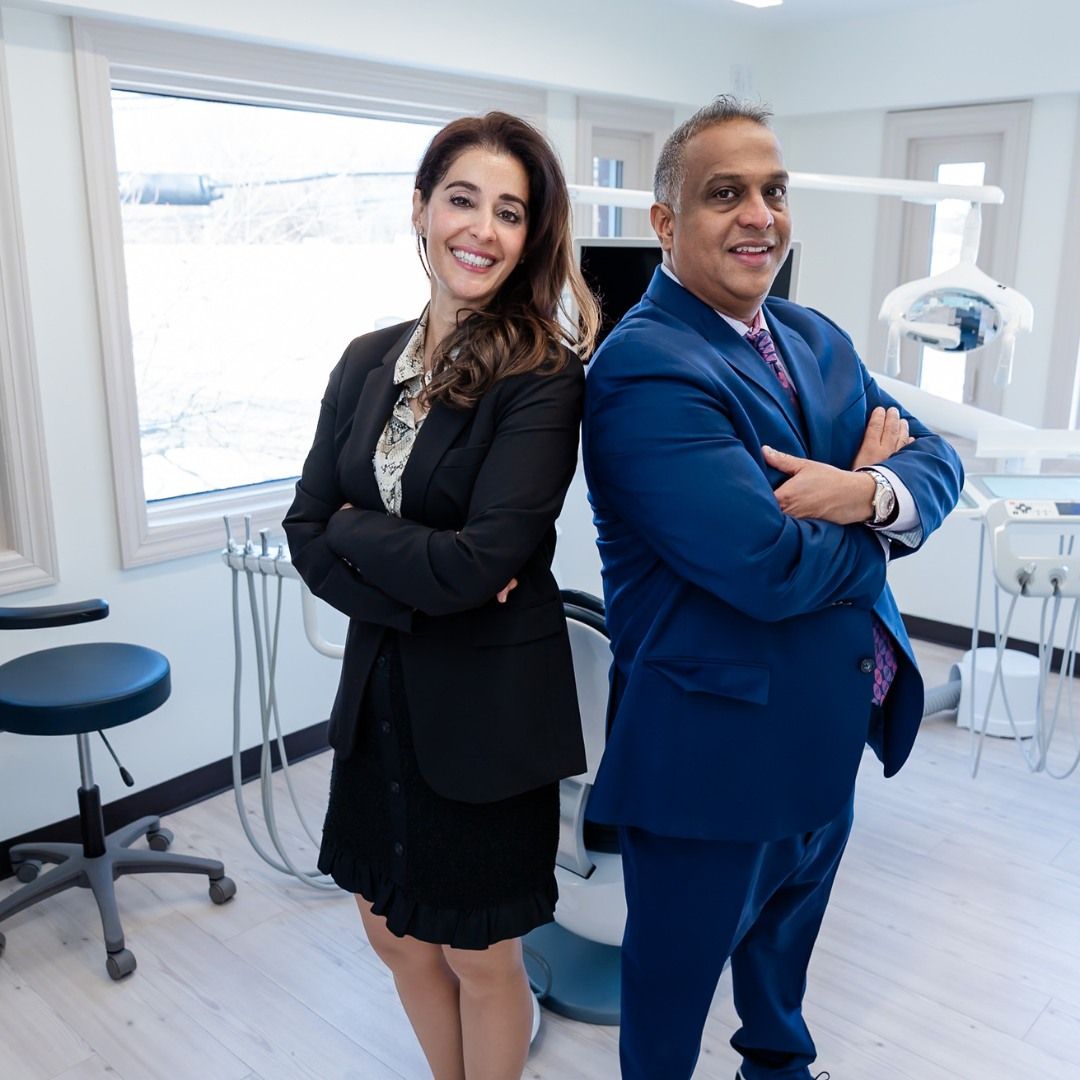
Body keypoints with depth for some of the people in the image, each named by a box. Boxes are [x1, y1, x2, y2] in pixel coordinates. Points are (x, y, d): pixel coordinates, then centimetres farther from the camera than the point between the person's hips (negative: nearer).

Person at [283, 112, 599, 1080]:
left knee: (480, 954, 14)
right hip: (381, 691, 6)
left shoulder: (544, 376, -15)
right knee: (394, 931, 22)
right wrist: (422, 587, -16)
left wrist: (351, 531, -9)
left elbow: (483, 559, -23)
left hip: (489, 705, -6)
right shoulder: (367, 362, 3)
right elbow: (308, 535, -2)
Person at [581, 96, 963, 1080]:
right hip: (713, 748, -8)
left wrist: (870, 492, -21)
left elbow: (936, 459, 1)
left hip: (832, 730, 9)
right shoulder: (641, 367, -23)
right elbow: (771, 569, -29)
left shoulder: (816, 340, 6)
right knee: (675, 976, 16)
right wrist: (869, 492, -11)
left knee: (789, 932, 32)